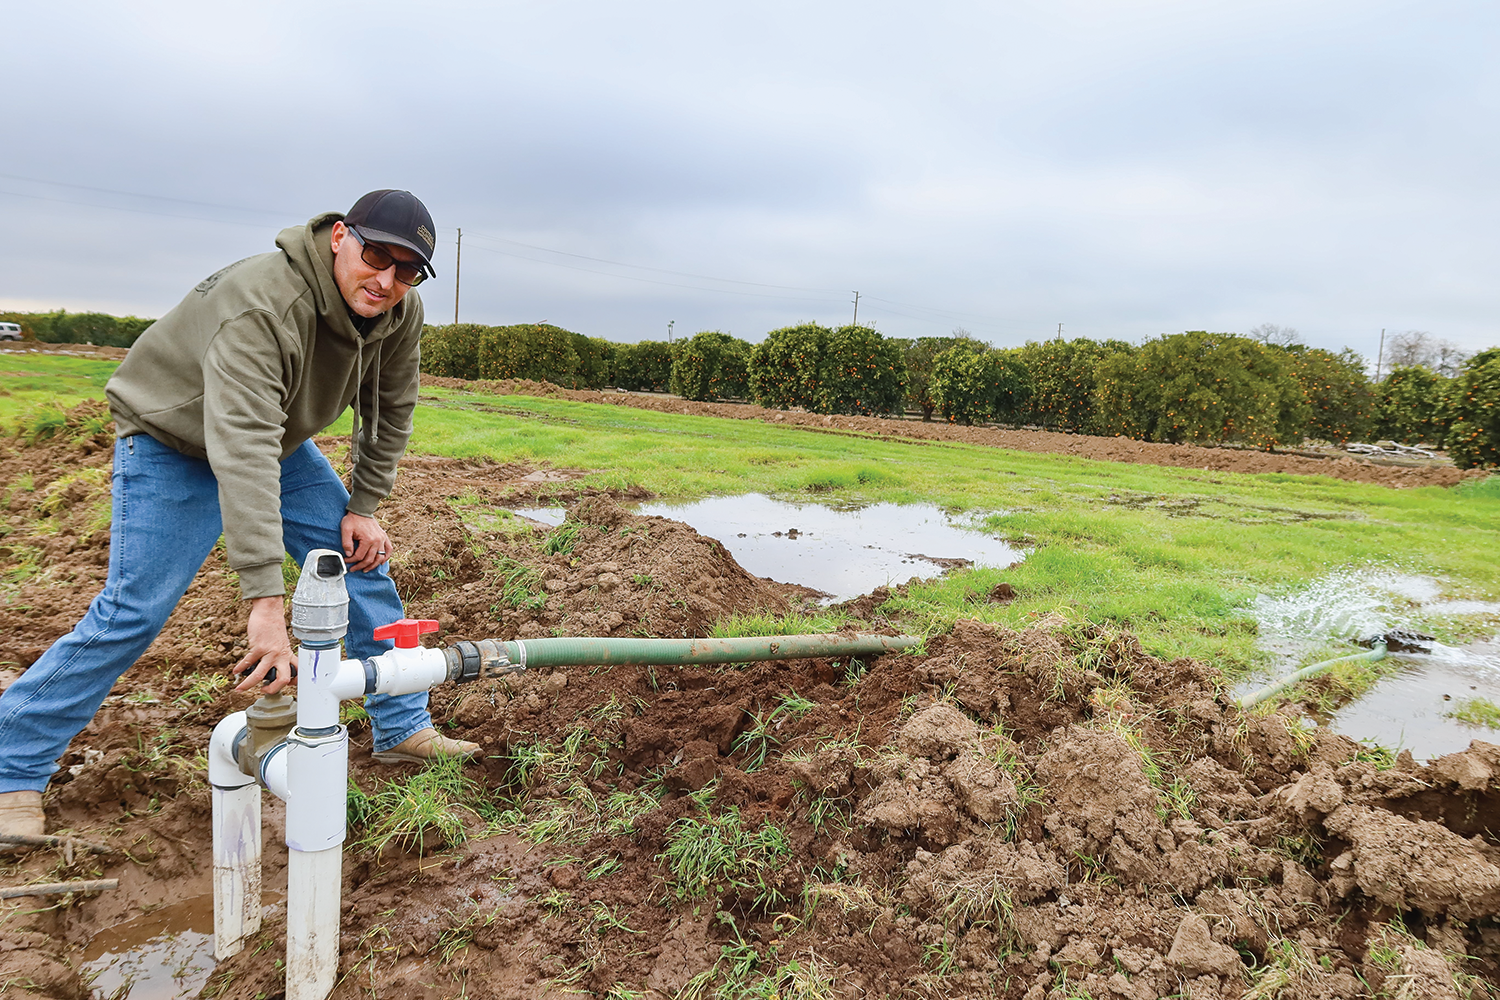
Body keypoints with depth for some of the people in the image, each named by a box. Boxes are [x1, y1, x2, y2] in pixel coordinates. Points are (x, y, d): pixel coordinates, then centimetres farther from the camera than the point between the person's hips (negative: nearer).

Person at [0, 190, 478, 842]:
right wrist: (267, 603, -54)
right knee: (132, 613, -12)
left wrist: (363, 507, -3)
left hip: (277, 440, 7)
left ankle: (404, 729, 13)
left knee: (365, 560, 1)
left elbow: (390, 412, 1)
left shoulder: (400, 313, -17)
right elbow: (241, 452, -48)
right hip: (173, 444, -6)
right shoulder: (261, 306, -39)